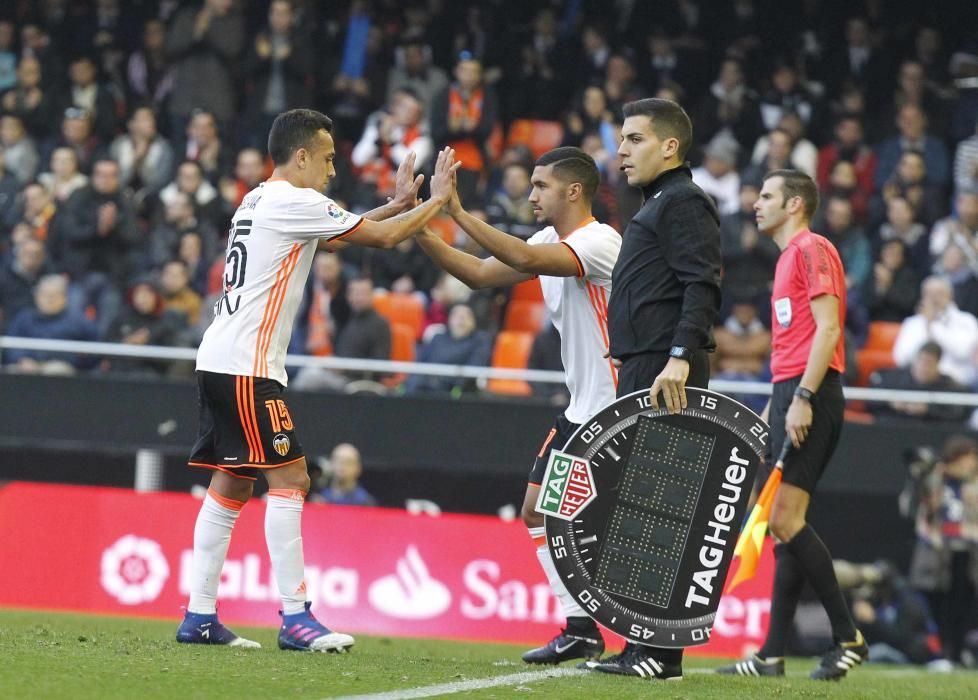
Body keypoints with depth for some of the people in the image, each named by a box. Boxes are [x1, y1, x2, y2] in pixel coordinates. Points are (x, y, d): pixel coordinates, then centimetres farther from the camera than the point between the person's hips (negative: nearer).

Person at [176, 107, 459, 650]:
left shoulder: (259, 202, 20)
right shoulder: (294, 202, -9)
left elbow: (344, 232, 32)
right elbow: (382, 238, -6)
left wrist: (399, 203, 25)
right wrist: (438, 200, 6)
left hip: (219, 362, 10)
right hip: (246, 366, -10)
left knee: (231, 484, 9)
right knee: (288, 479, -10)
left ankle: (199, 618, 8)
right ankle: (295, 619, -13)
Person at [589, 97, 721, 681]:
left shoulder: (685, 202, -7)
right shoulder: (658, 206, 24)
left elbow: (702, 286, -19)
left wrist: (680, 357, -28)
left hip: (666, 376, -11)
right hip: (642, 374, 11)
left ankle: (660, 651, -13)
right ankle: (648, 647, 15)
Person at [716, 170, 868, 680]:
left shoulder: (812, 249, -7)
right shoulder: (789, 257, 22)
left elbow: (828, 328, -16)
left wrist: (803, 398, -22)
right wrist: (773, 407, 23)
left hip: (809, 393, -10)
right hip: (789, 395, 10)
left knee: (785, 518, -15)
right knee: (781, 524, 6)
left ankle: (848, 636, -11)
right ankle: (772, 655, 6)